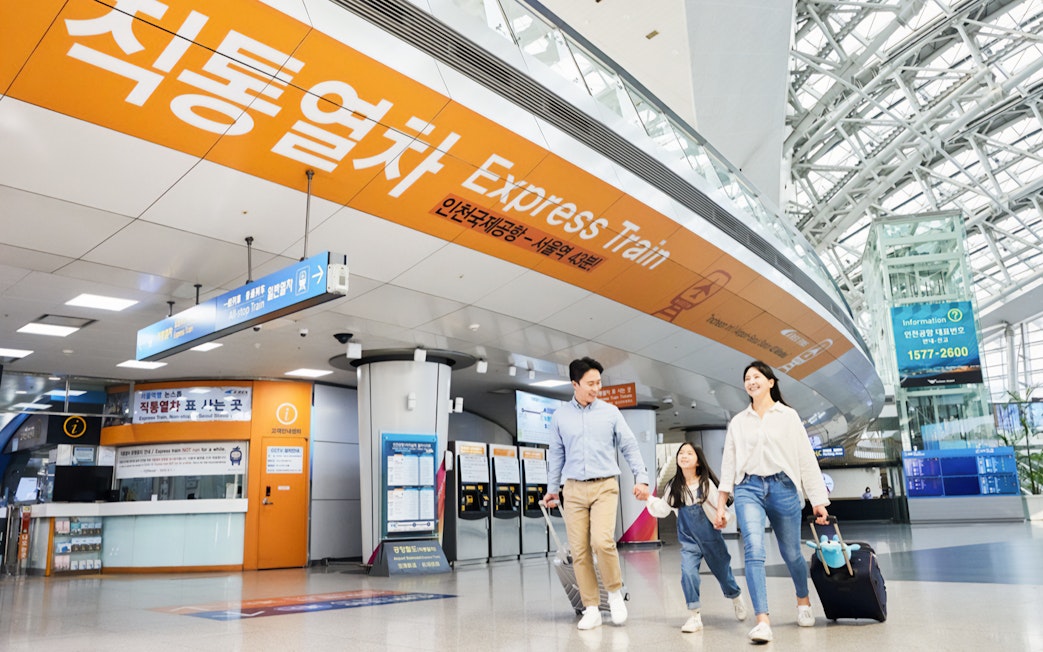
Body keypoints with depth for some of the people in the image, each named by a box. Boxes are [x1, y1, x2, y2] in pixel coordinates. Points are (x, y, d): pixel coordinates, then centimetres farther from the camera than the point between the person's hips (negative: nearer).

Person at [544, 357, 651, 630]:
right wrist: (551, 489, 16)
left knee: (602, 542, -19)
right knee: (580, 551, 0)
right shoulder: (560, 416, 7)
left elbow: (629, 446, 6)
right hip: (574, 489, 2)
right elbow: (556, 455, 15)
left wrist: (641, 477, -2)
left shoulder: (610, 412, 4)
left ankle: (615, 592, 6)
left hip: (605, 487, -2)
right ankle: (591, 610, 12)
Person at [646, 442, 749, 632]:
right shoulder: (674, 487, -2)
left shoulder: (706, 483, -13)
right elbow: (662, 510, 1)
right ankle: (695, 615, -4)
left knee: (722, 572, 15)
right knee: (687, 572, -18)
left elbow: (718, 508, -10)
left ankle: (736, 597, 48)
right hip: (688, 540, 2)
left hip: (710, 538, -2)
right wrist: (648, 498, -12)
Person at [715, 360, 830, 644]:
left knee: (791, 553, 9)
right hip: (748, 489, 1)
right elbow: (728, 463, 11)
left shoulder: (789, 416, 7)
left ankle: (803, 601, 39)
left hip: (783, 487, -1)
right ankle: (762, 621, -18)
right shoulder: (738, 422, 12)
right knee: (754, 551, -17)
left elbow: (806, 458, 5)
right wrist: (720, 505, 5)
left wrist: (818, 500, 1)